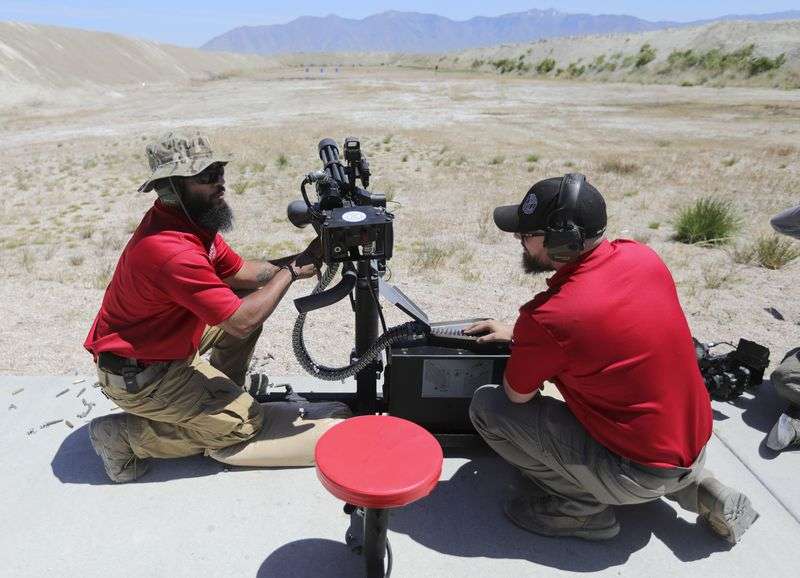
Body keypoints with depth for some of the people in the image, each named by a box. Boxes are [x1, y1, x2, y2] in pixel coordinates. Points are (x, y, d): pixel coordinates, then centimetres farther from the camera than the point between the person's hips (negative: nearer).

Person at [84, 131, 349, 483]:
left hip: (164, 342, 9)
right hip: (137, 375, -9)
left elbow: (238, 271, 3)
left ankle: (221, 394, 19)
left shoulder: (191, 221, -3)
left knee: (249, 297, 9)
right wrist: (290, 271, -19)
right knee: (242, 423, -7)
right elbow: (241, 323, -31)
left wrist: (300, 261, -10)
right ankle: (124, 437, 0)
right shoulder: (172, 250, -34)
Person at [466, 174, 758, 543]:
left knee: (487, 406, -7)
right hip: (697, 447, 7)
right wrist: (516, 333, 16)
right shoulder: (641, 256, -6)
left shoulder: (548, 318, -28)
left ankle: (581, 506, 3)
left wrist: (525, 346, 11)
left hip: (639, 476, -7)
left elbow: (517, 396, -9)